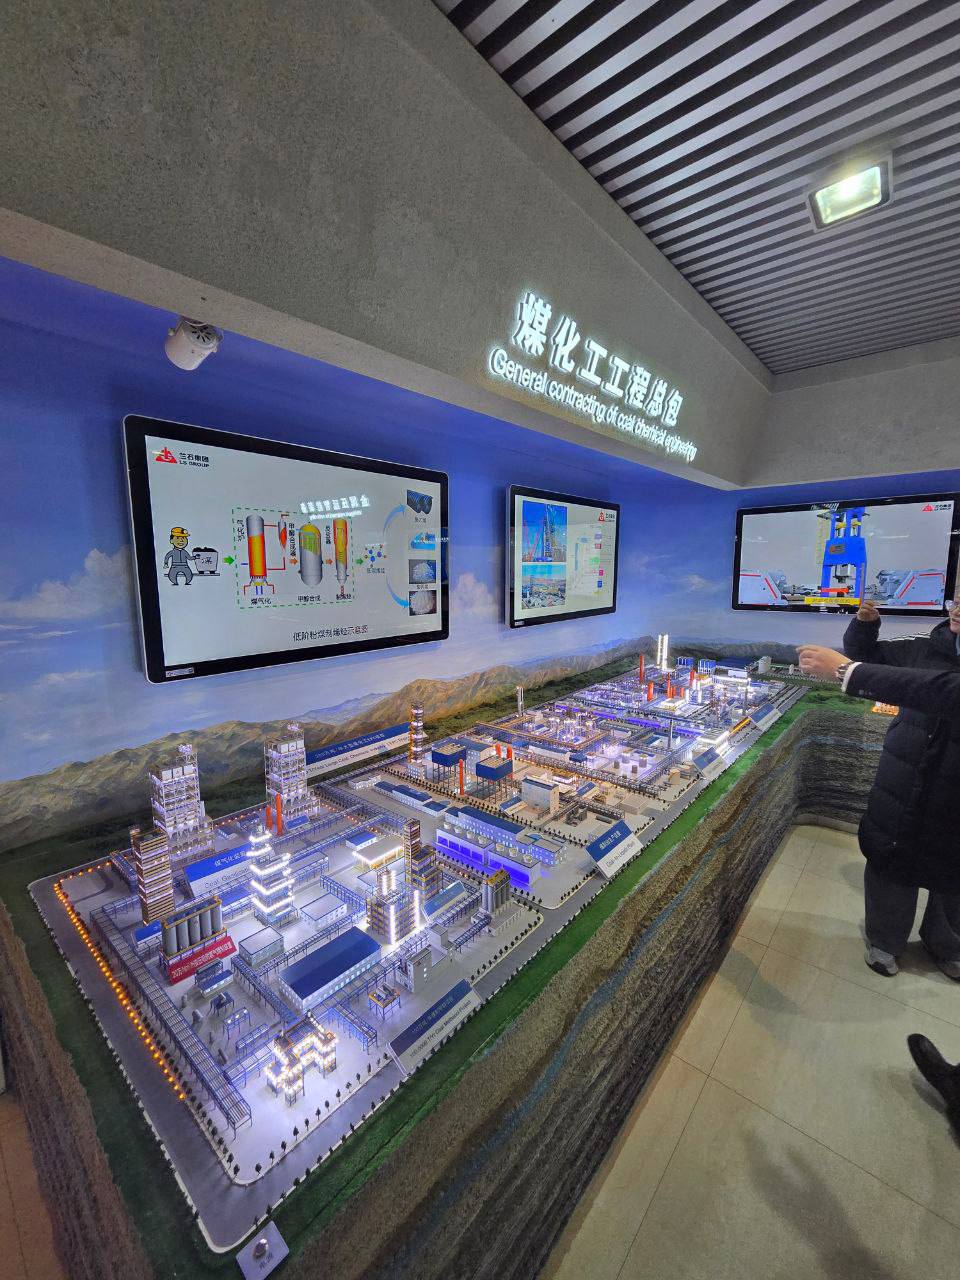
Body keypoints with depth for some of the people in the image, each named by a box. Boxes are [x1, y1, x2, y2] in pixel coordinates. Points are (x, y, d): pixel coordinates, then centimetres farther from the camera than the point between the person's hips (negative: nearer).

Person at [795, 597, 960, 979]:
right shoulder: (927, 647, -5)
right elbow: (865, 653, 11)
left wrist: (845, 671, -47)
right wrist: (865, 623, -10)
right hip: (900, 788, 3)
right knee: (890, 864, 15)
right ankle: (885, 940, 39)